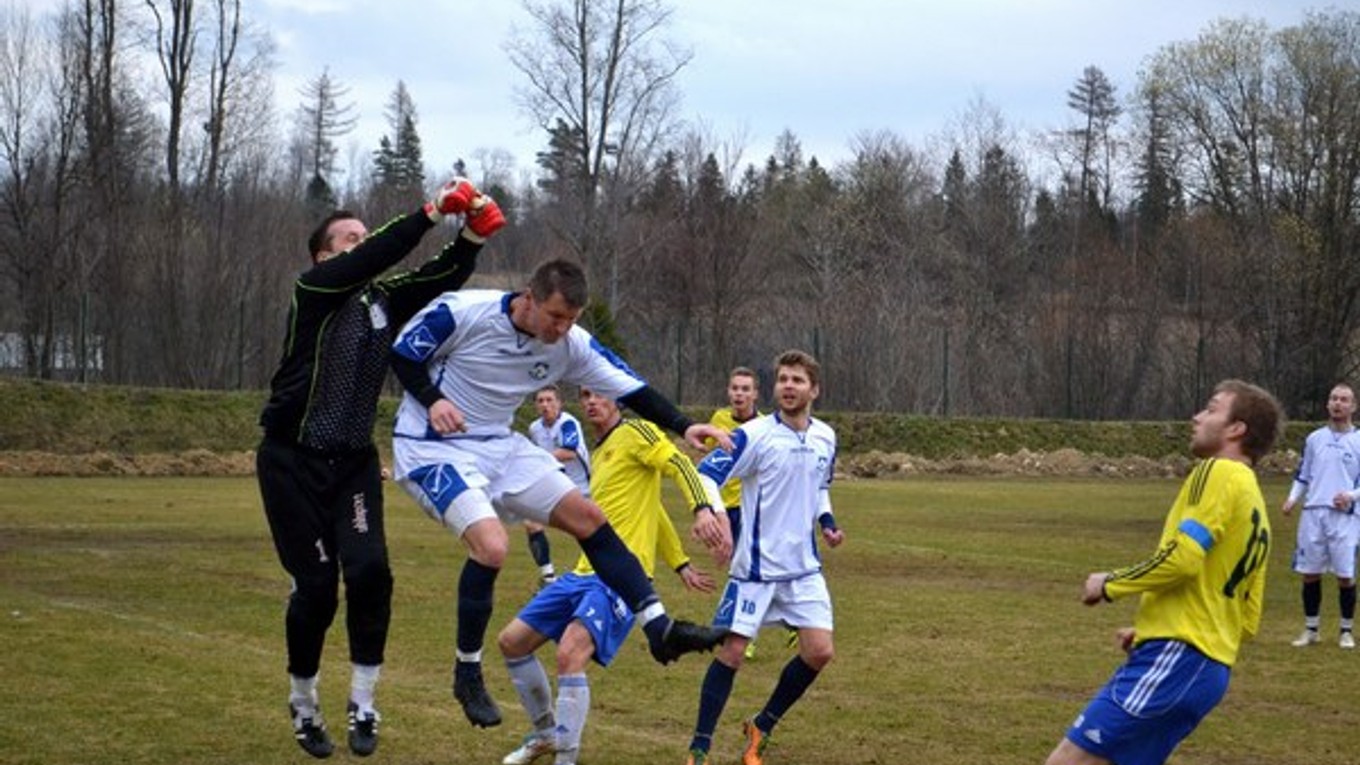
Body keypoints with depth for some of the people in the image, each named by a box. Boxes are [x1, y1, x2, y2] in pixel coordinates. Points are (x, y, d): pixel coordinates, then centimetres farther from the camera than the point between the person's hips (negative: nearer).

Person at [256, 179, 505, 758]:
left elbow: (441, 279, -5)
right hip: (293, 464, -4)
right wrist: (433, 213, -31)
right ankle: (303, 704, 21)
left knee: (369, 569, -14)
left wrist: (474, 235, -23)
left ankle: (362, 703, 0)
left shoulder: (384, 301, 6)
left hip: (354, 462, 4)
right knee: (316, 585, -2)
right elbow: (372, 259, -26)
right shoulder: (315, 290, -11)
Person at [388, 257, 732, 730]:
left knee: (587, 517, 1)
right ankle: (467, 674, -8)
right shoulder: (461, 312, -21)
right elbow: (402, 355, -8)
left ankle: (660, 630, 6)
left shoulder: (571, 345, -6)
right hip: (432, 448, -7)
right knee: (491, 545, -27)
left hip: (500, 447, 7)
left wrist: (683, 427, -15)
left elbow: (629, 388, -2)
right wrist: (433, 401, -25)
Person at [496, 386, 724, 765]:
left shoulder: (634, 432, -4)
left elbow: (680, 466, -17)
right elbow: (650, 506, 27)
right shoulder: (599, 452, 21)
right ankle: (545, 733, 27)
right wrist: (680, 563, 27)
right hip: (584, 573, 10)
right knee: (512, 641, 10)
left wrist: (703, 508, -35)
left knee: (570, 655, -29)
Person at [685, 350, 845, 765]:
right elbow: (705, 475, -18)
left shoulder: (826, 438, 5)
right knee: (732, 652, -4)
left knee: (819, 652, -3)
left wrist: (826, 520, 5)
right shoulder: (754, 434, -13)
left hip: (804, 568, 5)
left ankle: (762, 727, 17)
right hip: (756, 566, -5)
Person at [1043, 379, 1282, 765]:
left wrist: (1110, 584, -4)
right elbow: (1247, 621, 24)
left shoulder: (1219, 472, -5)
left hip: (1175, 659, -10)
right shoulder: (1256, 509, 23)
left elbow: (1182, 558, -18)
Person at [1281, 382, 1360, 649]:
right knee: (1310, 573, 5)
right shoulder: (1314, 439, 10)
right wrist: (1292, 498, -1)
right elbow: (1302, 476, 16)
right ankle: (1310, 629, 16)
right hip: (1312, 514, 3)